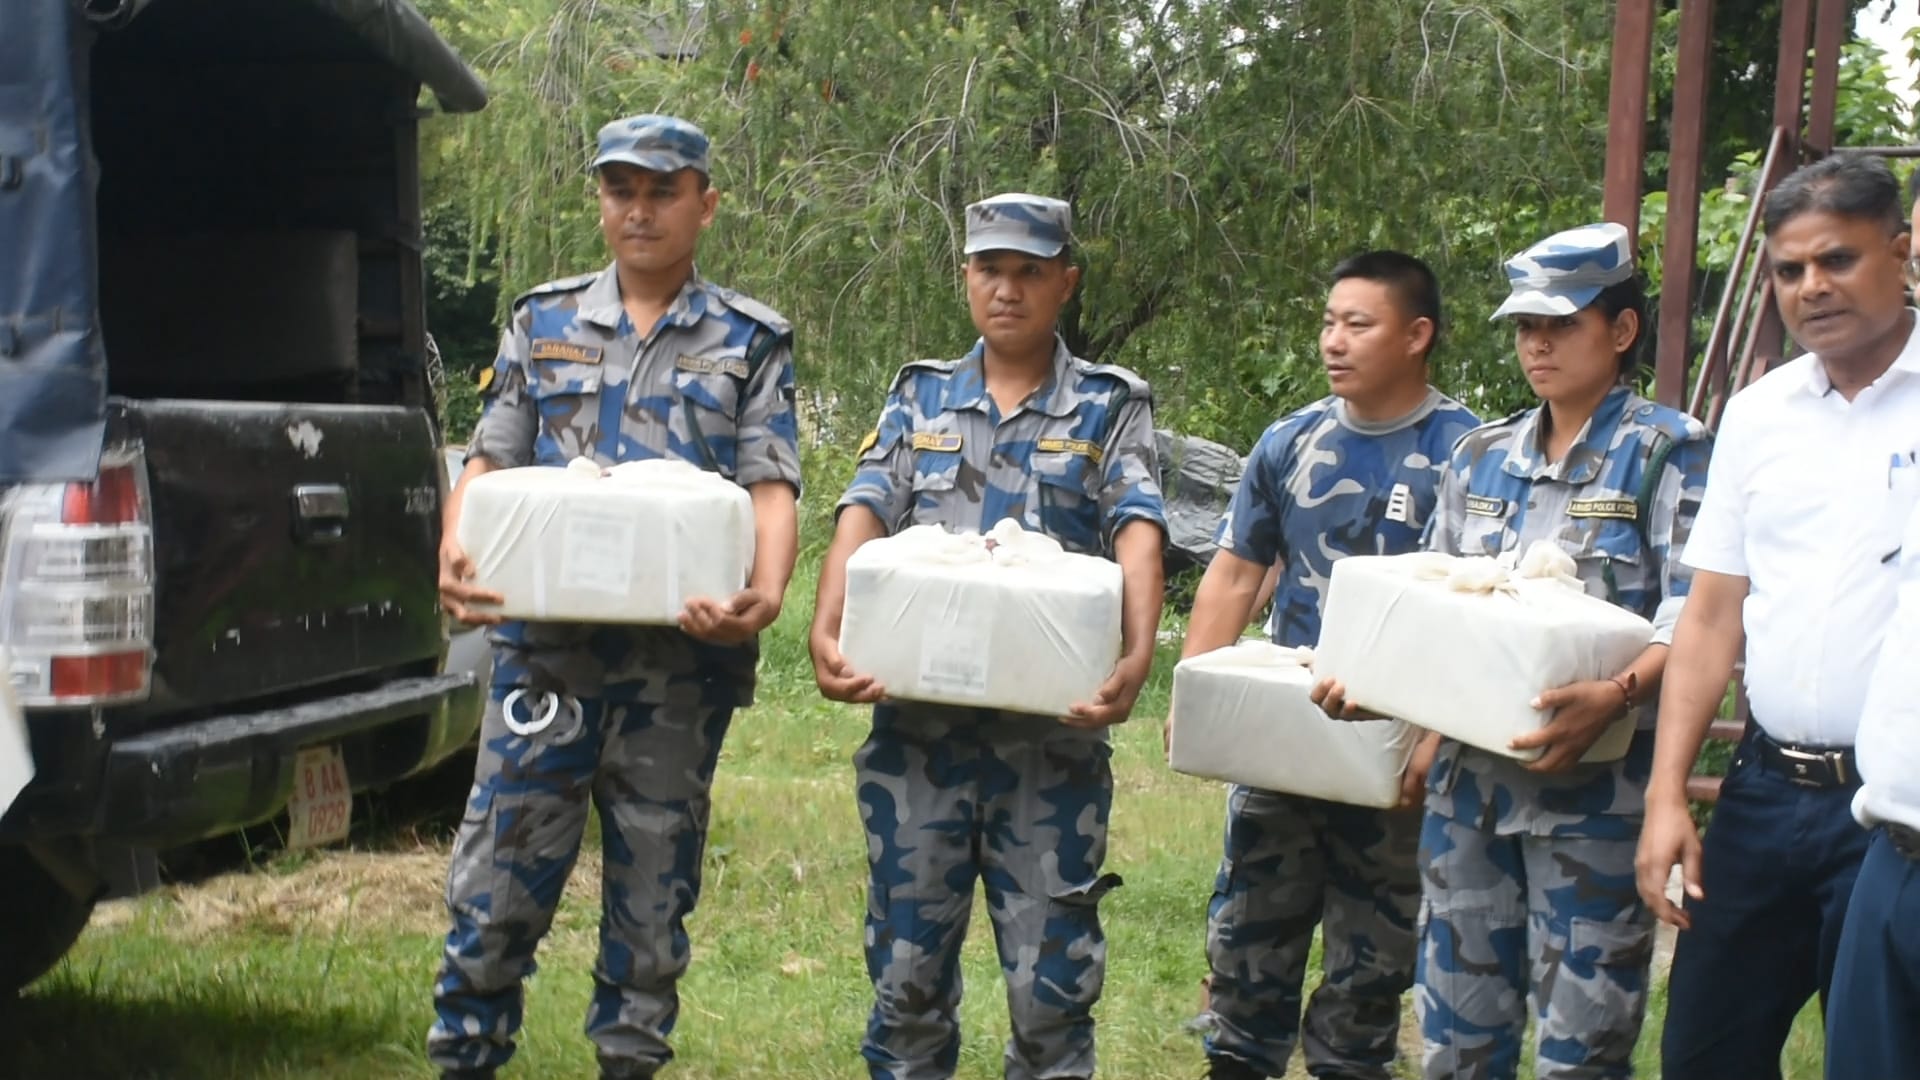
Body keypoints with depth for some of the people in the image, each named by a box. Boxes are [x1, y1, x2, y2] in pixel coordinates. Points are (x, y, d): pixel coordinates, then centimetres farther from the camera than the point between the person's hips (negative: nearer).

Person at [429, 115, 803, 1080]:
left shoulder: (750, 340, 6)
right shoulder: (543, 323, 12)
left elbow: (770, 486, -4)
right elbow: (489, 461, 6)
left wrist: (766, 591, -24)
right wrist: (456, 555, -15)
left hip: (681, 657, -1)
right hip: (545, 645, 1)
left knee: (653, 886, 9)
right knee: (499, 873, 1)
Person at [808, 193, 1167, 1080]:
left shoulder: (1111, 405, 5)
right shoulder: (920, 395, 11)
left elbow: (1138, 532, -9)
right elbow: (864, 516, -1)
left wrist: (1137, 655, -28)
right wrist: (827, 627, -19)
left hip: (1052, 732, -2)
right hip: (918, 720, 2)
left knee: (1051, 978, 2)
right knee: (907, 964, 10)